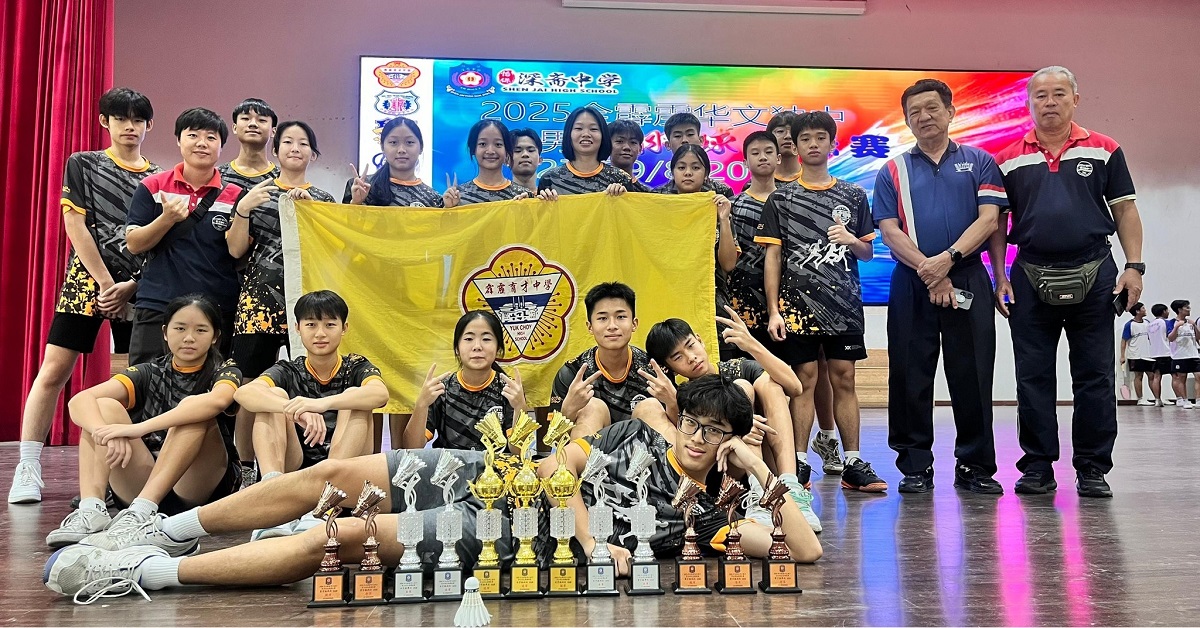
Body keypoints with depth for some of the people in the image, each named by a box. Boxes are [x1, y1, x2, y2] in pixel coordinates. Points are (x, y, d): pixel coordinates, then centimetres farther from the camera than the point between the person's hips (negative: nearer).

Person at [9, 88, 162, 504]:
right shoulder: (83, 165, 8)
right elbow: (75, 225, -2)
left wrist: (130, 286, -8)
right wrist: (106, 283, -9)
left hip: (138, 287, 2)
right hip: (88, 279, -2)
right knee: (54, 371, -6)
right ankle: (28, 469, -2)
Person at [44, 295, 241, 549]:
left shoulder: (225, 373, -1)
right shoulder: (149, 374, 7)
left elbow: (217, 400, -29)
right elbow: (80, 400, -11)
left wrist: (138, 428, -37)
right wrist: (107, 434, -33)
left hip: (201, 489, -3)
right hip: (142, 486, 3)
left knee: (195, 411, -26)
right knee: (105, 407, -14)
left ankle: (141, 513, -38)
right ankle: (90, 510, -32)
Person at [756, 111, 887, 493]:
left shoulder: (853, 196, 13)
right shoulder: (781, 199, 6)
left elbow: (868, 254, 16)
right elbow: (772, 257, 2)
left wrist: (853, 241, -8)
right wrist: (773, 311, -6)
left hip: (844, 303, 2)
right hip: (798, 302, -2)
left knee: (844, 379, 3)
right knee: (804, 378, -1)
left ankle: (853, 463, 9)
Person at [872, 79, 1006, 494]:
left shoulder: (980, 162, 10)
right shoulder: (892, 171, 11)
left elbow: (988, 219, -1)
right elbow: (889, 231, 0)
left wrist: (948, 258, -16)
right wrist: (928, 271, -12)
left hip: (968, 280, 0)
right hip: (911, 285, 1)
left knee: (972, 376, 2)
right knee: (911, 378, 2)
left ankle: (974, 465, 14)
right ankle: (915, 467, 12)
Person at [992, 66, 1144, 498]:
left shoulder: (1104, 151, 7)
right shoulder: (1009, 160, 7)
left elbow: (1124, 211, 7)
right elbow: (996, 222, 9)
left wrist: (1134, 266, -3)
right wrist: (1000, 277, 0)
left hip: (1094, 275, 0)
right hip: (1030, 279, 1)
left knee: (1095, 378, 3)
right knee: (1033, 378, 4)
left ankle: (1092, 469, 12)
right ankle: (1037, 467, 13)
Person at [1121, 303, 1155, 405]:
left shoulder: (1147, 323, 8)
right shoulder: (1129, 325, -7)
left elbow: (1152, 337, 18)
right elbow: (1124, 341, -7)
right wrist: (1122, 356, -11)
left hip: (1148, 355, 5)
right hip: (1136, 356, -5)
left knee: (1152, 375, 4)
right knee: (1138, 376, 2)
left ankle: (1158, 398, 9)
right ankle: (1140, 399, 8)